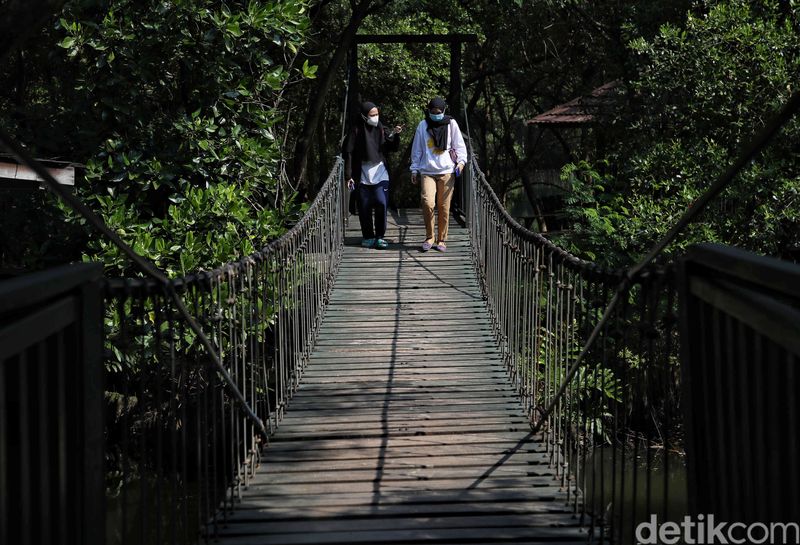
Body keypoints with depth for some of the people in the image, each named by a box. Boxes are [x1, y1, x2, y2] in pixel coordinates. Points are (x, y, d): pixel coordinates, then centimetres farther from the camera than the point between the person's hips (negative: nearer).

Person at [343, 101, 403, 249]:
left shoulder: (382, 129, 5)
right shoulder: (356, 130, -4)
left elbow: (393, 148, 4)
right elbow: (348, 153, -3)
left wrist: (395, 135, -15)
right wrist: (348, 176, -6)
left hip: (380, 175, 1)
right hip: (362, 176, -1)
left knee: (381, 205, -7)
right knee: (364, 208, 4)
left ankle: (379, 237, 2)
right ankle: (367, 237, 16)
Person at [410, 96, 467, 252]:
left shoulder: (451, 124, 6)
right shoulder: (423, 125, 8)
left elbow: (459, 145, 8)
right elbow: (417, 149, 14)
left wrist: (461, 160, -8)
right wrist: (414, 169, 12)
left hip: (446, 171, 0)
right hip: (427, 172, 0)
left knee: (444, 207, 1)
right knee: (427, 203, -17)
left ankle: (441, 240, 13)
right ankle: (429, 237, 0)